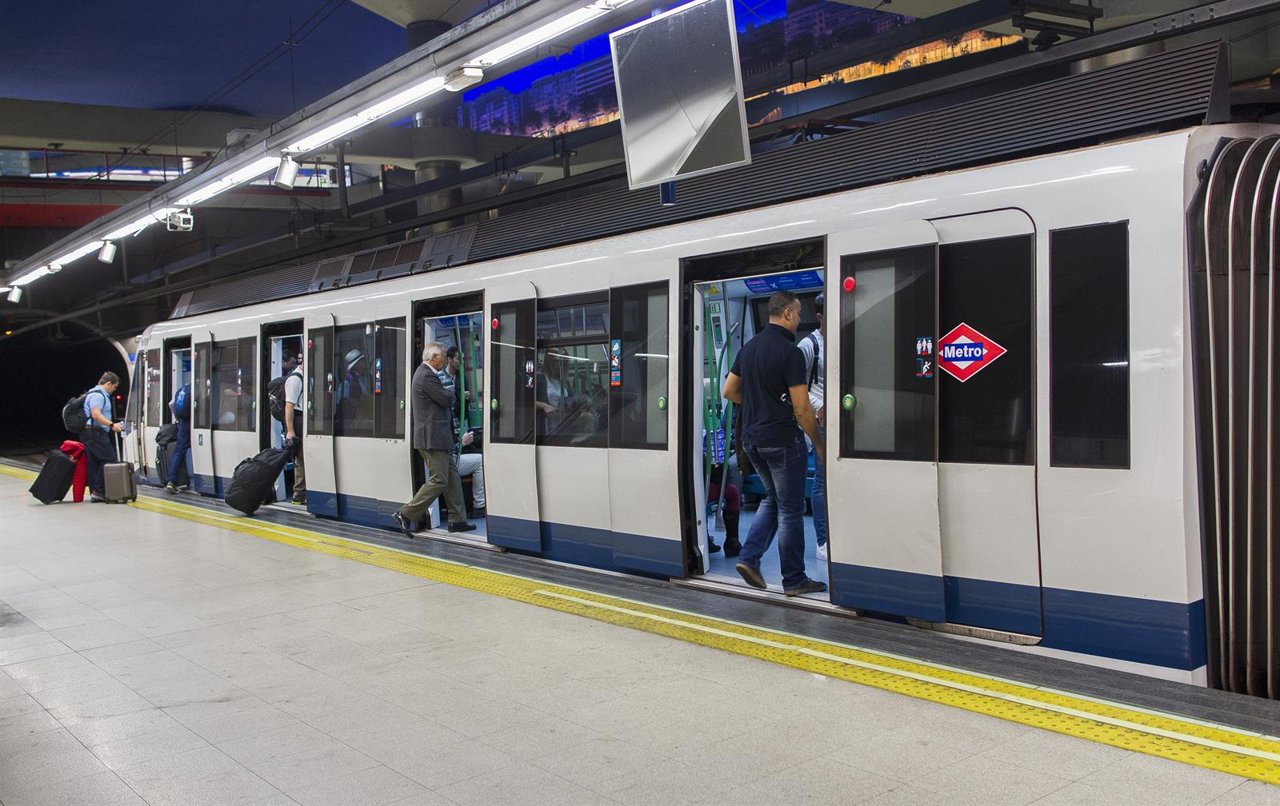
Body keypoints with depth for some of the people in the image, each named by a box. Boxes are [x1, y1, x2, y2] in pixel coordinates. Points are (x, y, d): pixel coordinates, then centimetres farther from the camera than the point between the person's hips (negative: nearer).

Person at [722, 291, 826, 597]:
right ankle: (794, 580, 13)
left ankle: (749, 558, 10)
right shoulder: (789, 351, -16)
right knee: (790, 510, 4)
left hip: (752, 438, 7)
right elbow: (801, 408, -18)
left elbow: (729, 391, 14)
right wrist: (818, 444, -6)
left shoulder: (749, 347, 7)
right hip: (782, 440, -7)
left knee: (772, 499, 23)